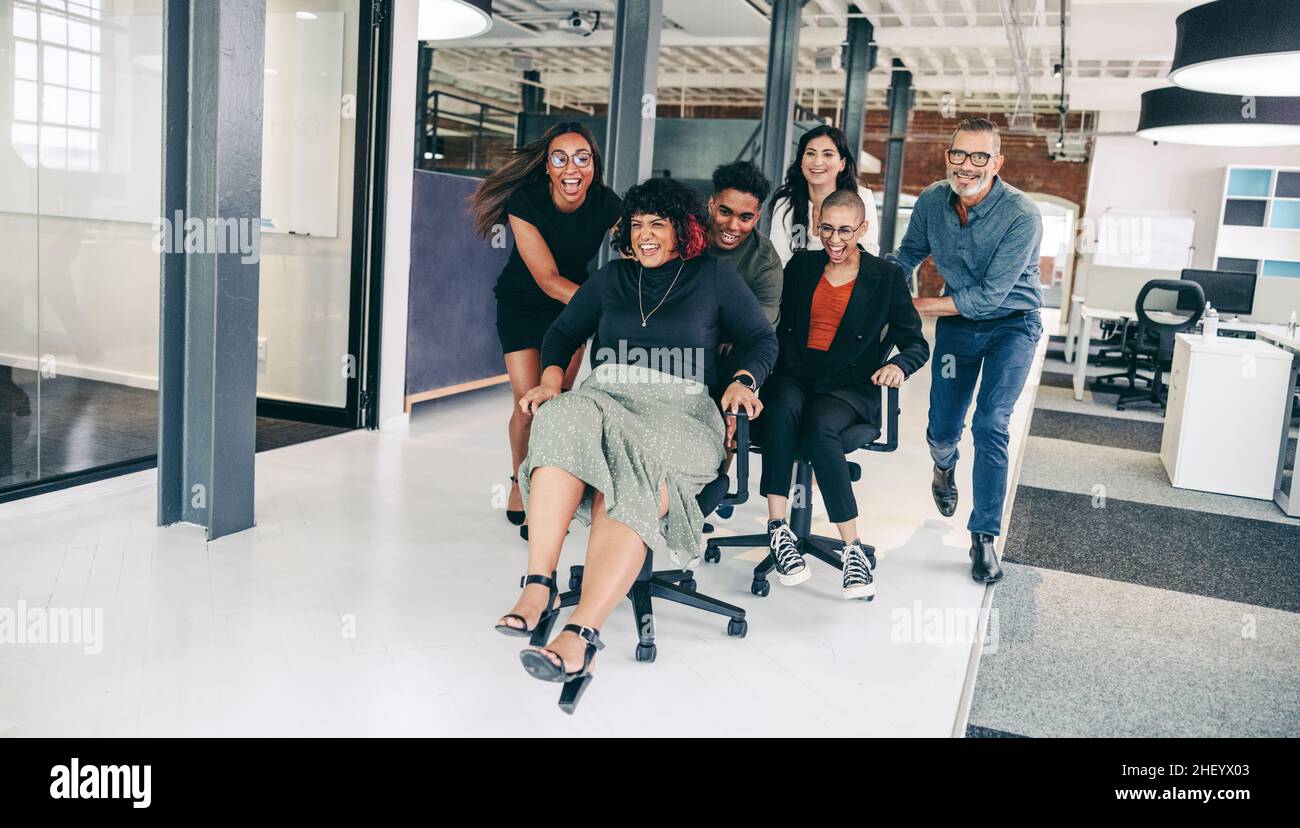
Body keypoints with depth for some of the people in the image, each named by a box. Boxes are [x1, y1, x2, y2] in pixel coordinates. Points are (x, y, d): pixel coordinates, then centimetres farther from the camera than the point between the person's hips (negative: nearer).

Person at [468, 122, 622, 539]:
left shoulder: (607, 206, -22)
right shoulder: (525, 201, -29)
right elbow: (547, 278, -34)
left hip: (572, 303, 2)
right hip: (522, 303, -2)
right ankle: (520, 483, 19)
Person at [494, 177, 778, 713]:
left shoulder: (714, 277, 16)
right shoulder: (612, 277, 25)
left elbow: (763, 340, 14)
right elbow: (564, 332, 27)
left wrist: (743, 382, -6)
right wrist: (551, 378, 7)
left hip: (679, 409, -3)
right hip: (604, 396, 3)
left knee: (634, 492, -36)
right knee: (561, 425, -35)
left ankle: (580, 636, -49)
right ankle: (538, 587, -42)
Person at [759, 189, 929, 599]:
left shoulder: (887, 278, 8)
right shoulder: (800, 266, 16)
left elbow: (917, 344, 5)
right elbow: (775, 325, 13)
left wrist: (898, 365, -18)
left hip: (849, 385, -2)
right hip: (793, 375, 2)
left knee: (819, 424, -36)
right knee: (784, 408, -35)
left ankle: (853, 549, -31)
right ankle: (779, 531, -35)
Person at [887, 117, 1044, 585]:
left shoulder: (1021, 216, -25)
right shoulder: (932, 201, -9)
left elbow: (989, 297, -26)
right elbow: (906, 256, 8)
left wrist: (914, 307, -24)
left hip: (1012, 323, -4)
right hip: (957, 322, 4)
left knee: (990, 425, -18)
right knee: (942, 429, 7)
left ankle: (984, 537, -6)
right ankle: (945, 465, 46)